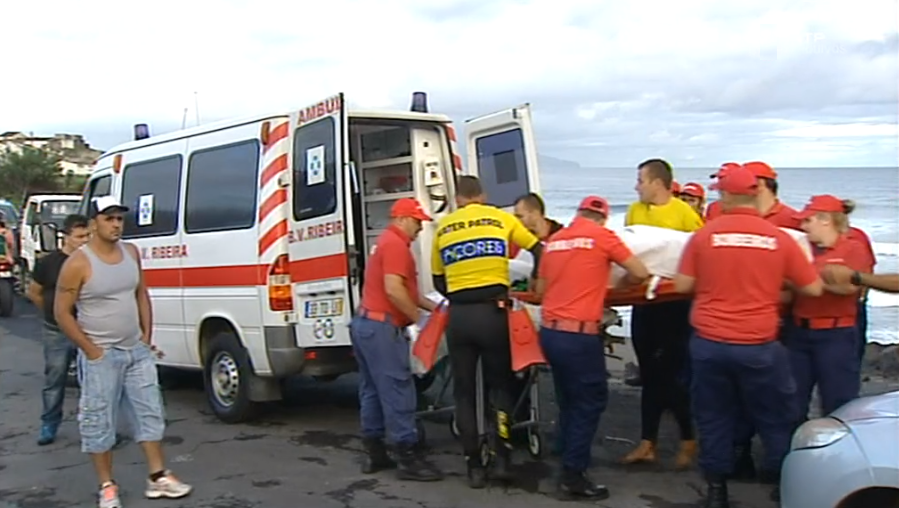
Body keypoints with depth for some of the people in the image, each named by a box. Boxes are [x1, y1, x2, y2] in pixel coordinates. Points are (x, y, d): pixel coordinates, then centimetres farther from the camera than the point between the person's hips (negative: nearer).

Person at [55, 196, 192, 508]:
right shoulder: (78, 264, -14)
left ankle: (158, 478, 19)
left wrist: (147, 337, 8)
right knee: (99, 422, 3)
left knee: (150, 413, 10)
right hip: (101, 356, -6)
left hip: (137, 351, 6)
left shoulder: (131, 253, 4)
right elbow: (62, 313, -11)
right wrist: (91, 351, -13)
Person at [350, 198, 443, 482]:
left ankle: (374, 454, 17)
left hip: (366, 322, 11)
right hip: (381, 326, -11)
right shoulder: (395, 244, -11)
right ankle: (408, 460, -6)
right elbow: (393, 290, -22)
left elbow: (403, 290, 24)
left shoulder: (387, 242, 23)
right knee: (397, 391, -8)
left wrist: (433, 306, 17)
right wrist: (418, 319, -12)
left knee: (372, 390, 12)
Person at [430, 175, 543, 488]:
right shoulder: (501, 218, 6)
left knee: (464, 391, 10)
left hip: (459, 315, 1)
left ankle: (474, 467, 12)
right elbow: (539, 251, 14)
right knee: (500, 384, 14)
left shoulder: (443, 227, 11)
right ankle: (502, 458, 6)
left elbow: (439, 281, 15)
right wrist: (533, 280, 28)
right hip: (492, 311, -1)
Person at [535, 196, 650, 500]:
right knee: (590, 401, 5)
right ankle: (573, 476, 7)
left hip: (550, 331, 6)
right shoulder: (602, 235, -2)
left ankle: (569, 466, 25)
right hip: (579, 335, -6)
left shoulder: (554, 240, 13)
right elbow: (640, 273, 0)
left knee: (570, 400, 18)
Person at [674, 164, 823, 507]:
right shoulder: (779, 238, -3)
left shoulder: (704, 235, -5)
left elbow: (682, 286, 0)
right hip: (759, 346, 0)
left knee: (713, 418, 13)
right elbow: (813, 289, 3)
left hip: (709, 343, 1)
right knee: (776, 418, 16)